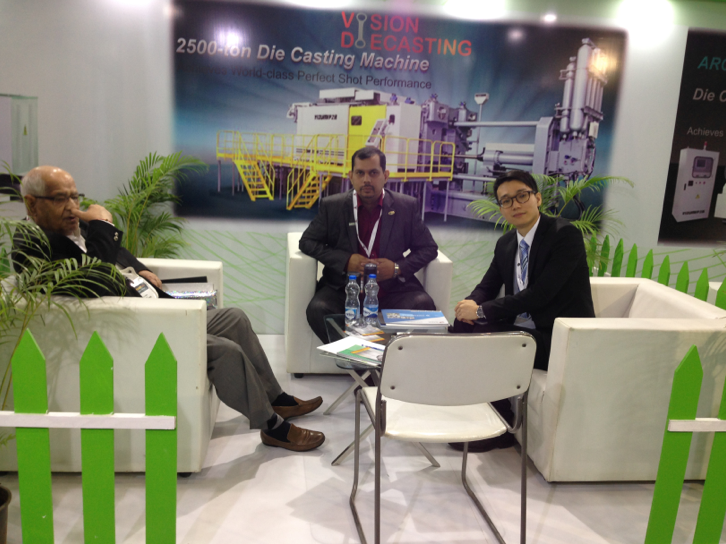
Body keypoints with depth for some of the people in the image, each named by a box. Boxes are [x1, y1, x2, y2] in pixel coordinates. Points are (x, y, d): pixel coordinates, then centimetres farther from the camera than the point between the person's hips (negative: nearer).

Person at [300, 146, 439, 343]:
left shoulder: (406, 206, 5)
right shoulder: (332, 206, 4)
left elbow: (429, 248, 10)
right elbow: (307, 242, 6)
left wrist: (398, 268, -9)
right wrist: (346, 261, -10)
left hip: (392, 290, 0)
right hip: (343, 288, 0)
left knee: (423, 306, -28)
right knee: (318, 310, -29)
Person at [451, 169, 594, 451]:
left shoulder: (565, 234, -15)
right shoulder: (506, 243, 9)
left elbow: (540, 294, -23)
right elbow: (488, 286, 16)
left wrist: (482, 311, -21)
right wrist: (471, 304, -9)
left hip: (561, 338, -7)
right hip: (522, 327, 8)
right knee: (462, 327, -9)